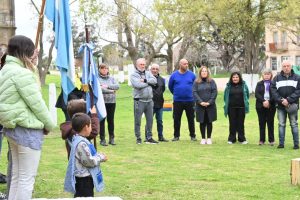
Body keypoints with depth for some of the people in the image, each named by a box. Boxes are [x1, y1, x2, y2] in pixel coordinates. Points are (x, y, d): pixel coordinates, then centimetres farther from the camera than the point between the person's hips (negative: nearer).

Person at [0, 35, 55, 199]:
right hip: (27, 130, -10)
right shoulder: (22, 73, -19)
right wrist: (49, 124, -3)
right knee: (27, 178, -3)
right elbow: (36, 103, -17)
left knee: (17, 175, 18)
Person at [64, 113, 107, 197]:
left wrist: (98, 156, 9)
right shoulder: (81, 143, -23)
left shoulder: (78, 140, 10)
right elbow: (89, 161, -23)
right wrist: (101, 157, -9)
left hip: (83, 177, 11)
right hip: (84, 180, -11)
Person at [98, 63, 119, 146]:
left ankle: (112, 138, 15)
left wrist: (108, 86, -13)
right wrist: (111, 91, -10)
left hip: (111, 102, 4)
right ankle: (102, 139, 6)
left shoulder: (111, 78, 13)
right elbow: (98, 89, -16)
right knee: (102, 120, 0)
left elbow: (117, 86, -1)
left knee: (111, 120, 8)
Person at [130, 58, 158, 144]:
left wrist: (145, 80, -14)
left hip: (149, 100, 5)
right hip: (139, 101, -5)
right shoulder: (133, 75, -1)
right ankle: (138, 138, 9)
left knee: (150, 120, 9)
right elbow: (138, 85, -17)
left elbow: (154, 81, -2)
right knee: (138, 121, 0)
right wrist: (148, 83, -4)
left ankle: (149, 138, 18)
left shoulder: (148, 73, 14)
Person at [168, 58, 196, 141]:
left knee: (191, 119, 5)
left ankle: (192, 135, 14)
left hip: (189, 100, 0)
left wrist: (191, 94, 9)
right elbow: (170, 86, 12)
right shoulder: (174, 75, 0)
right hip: (177, 101, 0)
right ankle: (176, 135, 14)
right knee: (176, 119, 5)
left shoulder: (191, 75, 0)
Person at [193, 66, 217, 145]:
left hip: (210, 106, 0)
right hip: (200, 106, 0)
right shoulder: (196, 82, 5)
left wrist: (209, 102, -14)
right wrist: (200, 102, -15)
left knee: (209, 122, 4)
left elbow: (215, 92, -3)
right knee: (202, 123, 4)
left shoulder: (211, 81, 4)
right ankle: (203, 138, 12)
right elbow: (194, 92, -3)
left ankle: (209, 138, 13)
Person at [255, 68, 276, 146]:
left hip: (271, 106, -2)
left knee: (270, 123, 2)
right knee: (262, 123, 4)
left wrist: (269, 102, -17)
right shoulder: (259, 84, 10)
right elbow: (256, 94, -1)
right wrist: (263, 101, -15)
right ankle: (262, 140, 8)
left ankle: (271, 140, 7)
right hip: (261, 106, 2)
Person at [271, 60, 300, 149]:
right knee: (281, 124, 5)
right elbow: (273, 90, -3)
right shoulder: (277, 78, 4)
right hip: (280, 105, 1)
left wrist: (288, 100, -16)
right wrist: (280, 100, -14)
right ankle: (281, 143, 9)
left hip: (292, 105, -1)